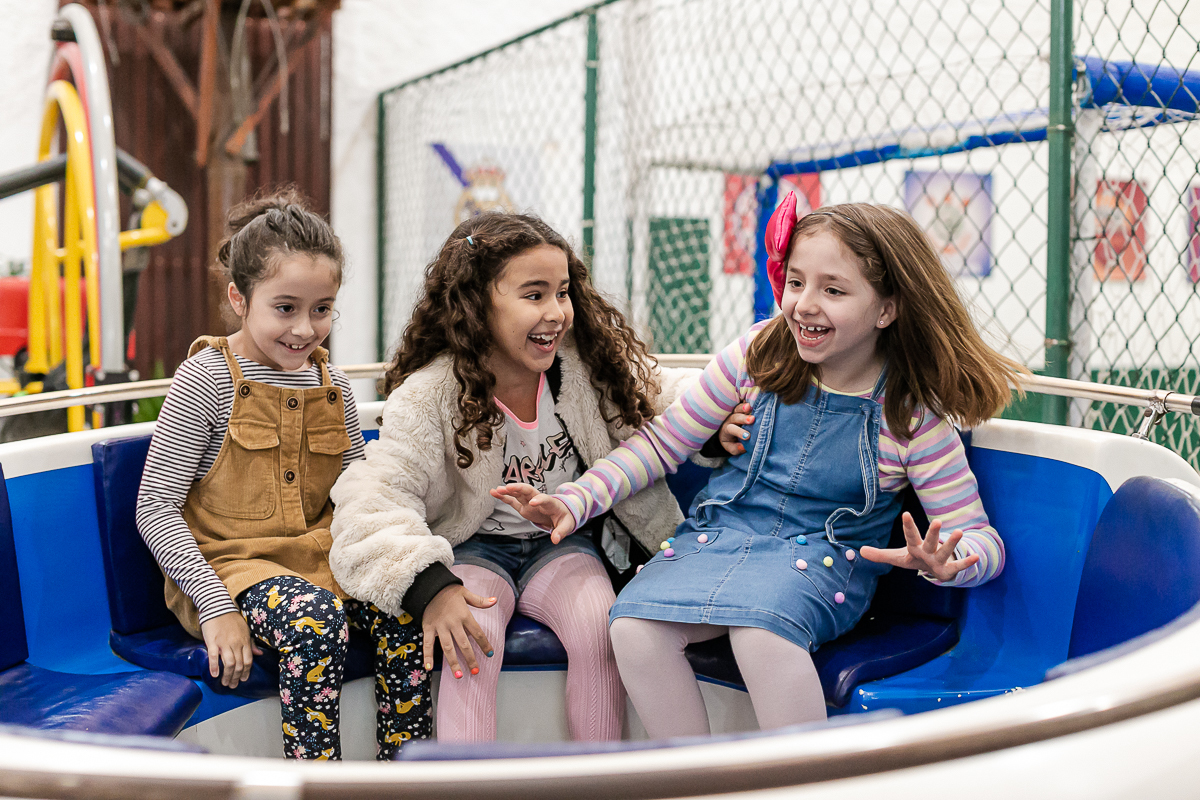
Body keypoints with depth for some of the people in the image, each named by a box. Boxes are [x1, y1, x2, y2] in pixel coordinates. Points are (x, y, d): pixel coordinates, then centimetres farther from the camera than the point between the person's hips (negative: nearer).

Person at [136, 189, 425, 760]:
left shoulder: (332, 385, 8)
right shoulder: (207, 380, -10)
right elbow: (155, 509, -13)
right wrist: (216, 606, -20)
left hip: (316, 557, 5)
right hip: (225, 563, -5)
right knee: (315, 619, -34)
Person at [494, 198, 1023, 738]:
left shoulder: (914, 413, -10)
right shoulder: (758, 355, -2)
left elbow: (981, 540, -7)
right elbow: (663, 442, 6)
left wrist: (943, 564, -32)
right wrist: (576, 500, -7)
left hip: (824, 557, -3)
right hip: (717, 535, 4)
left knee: (760, 631, -37)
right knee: (633, 628, -25)